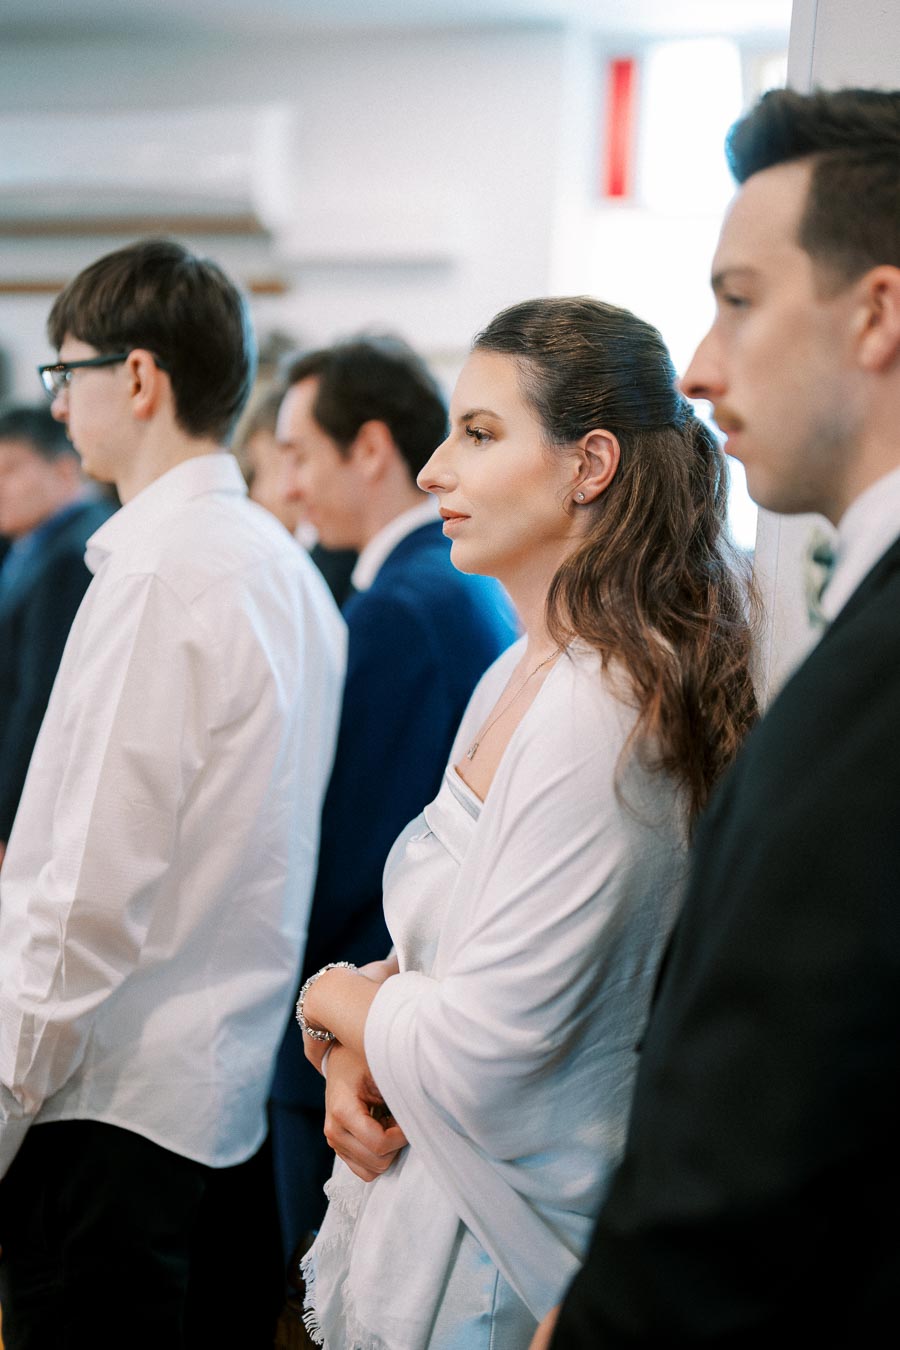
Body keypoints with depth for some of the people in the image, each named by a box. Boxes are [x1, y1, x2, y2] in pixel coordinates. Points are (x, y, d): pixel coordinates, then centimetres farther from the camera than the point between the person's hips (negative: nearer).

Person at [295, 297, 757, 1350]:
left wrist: (335, 1001, -6)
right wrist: (357, 1054, -4)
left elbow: (472, 1052, -24)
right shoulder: (515, 677, 5)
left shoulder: (599, 721, -25)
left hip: (489, 1265, -8)